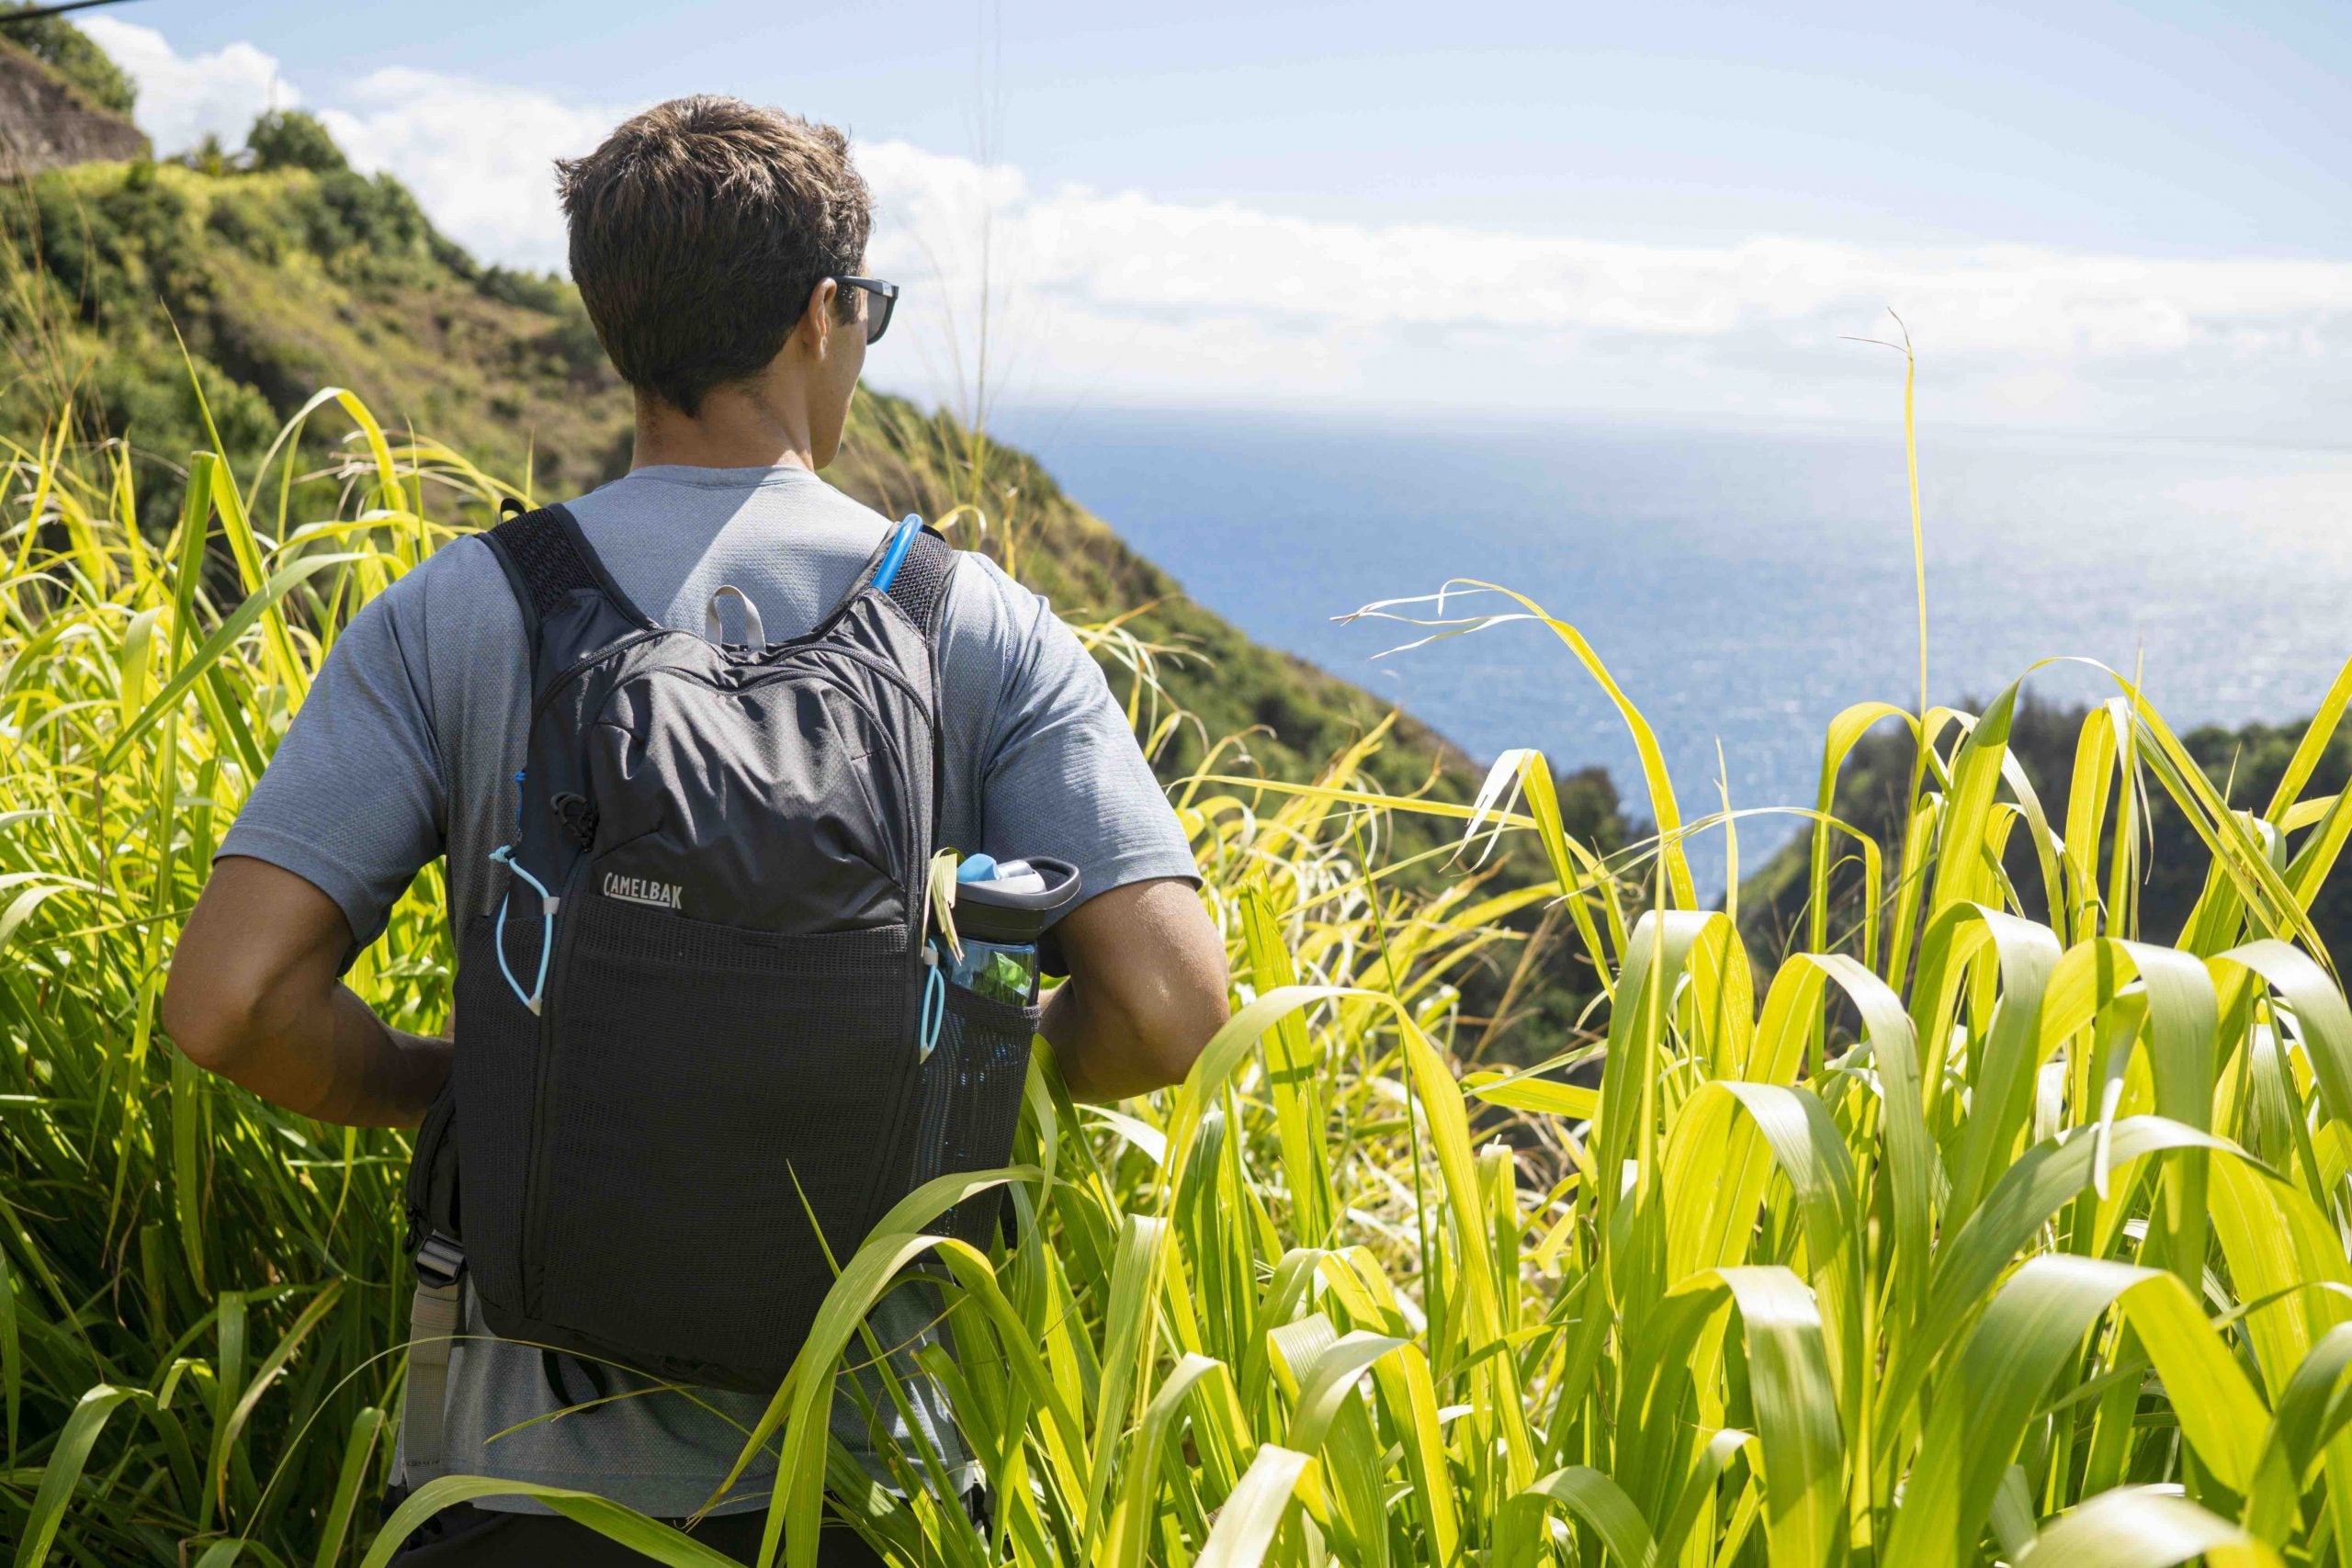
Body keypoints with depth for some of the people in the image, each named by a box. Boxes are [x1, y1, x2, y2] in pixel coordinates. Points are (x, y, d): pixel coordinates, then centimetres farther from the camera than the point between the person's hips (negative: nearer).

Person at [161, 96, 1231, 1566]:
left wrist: (448, 1087, 5)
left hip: (542, 1446, 0)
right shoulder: (983, 627, -6)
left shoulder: (449, 617, -5)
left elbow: (228, 1002, -13)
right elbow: (1170, 1013, -14)